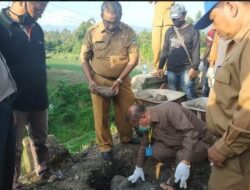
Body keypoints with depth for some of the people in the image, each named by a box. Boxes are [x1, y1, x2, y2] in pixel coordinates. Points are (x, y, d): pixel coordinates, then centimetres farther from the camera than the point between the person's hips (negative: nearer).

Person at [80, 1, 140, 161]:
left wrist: (119, 80, -15)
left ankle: (126, 137, 37)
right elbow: (84, 58, -2)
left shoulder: (129, 32, -10)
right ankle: (105, 146, 24)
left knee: (128, 110, 12)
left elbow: (134, 59, -9)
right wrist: (90, 80, -11)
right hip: (99, 80, -1)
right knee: (101, 115, 6)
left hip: (122, 79, 2)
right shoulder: (92, 32, -11)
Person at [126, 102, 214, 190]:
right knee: (157, 151, -16)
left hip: (200, 141, -6)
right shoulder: (148, 123, -6)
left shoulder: (168, 110, -31)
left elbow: (191, 132, -37)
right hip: (179, 142, 7)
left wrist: (185, 162, -42)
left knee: (181, 155, -34)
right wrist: (139, 167, 13)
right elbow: (144, 144, 9)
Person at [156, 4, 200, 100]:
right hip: (171, 69, 5)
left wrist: (194, 67, -14)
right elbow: (165, 50, 16)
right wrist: (160, 67, 10)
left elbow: (196, 50, -5)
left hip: (186, 69, -4)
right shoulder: (169, 31, 14)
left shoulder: (192, 30, 1)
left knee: (188, 95, -5)